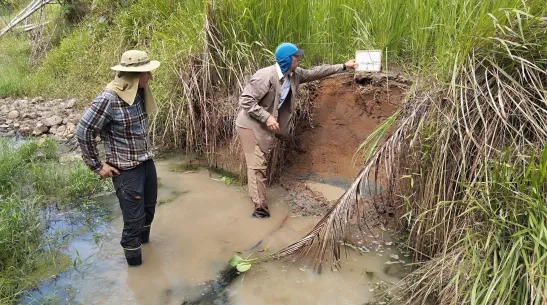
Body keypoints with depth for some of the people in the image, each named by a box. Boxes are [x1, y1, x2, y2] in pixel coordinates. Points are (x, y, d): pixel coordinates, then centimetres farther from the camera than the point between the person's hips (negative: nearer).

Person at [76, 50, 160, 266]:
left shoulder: (139, 93, 1)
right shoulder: (108, 98, -22)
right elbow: (83, 131, -16)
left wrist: (146, 151, 14)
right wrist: (97, 166, -11)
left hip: (147, 162, 8)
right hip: (126, 170, -7)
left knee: (149, 210, 21)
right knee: (134, 220, 1)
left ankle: (143, 243, 46)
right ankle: (134, 262, 22)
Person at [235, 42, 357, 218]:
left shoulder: (295, 74, -2)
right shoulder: (265, 77, -27)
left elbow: (316, 72, 11)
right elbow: (245, 101, -26)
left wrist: (344, 67, 15)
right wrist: (266, 117, -31)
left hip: (264, 127, 8)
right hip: (250, 126, -8)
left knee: (261, 164, 16)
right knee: (257, 166, -8)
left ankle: (258, 201, 30)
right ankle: (260, 208, -1)